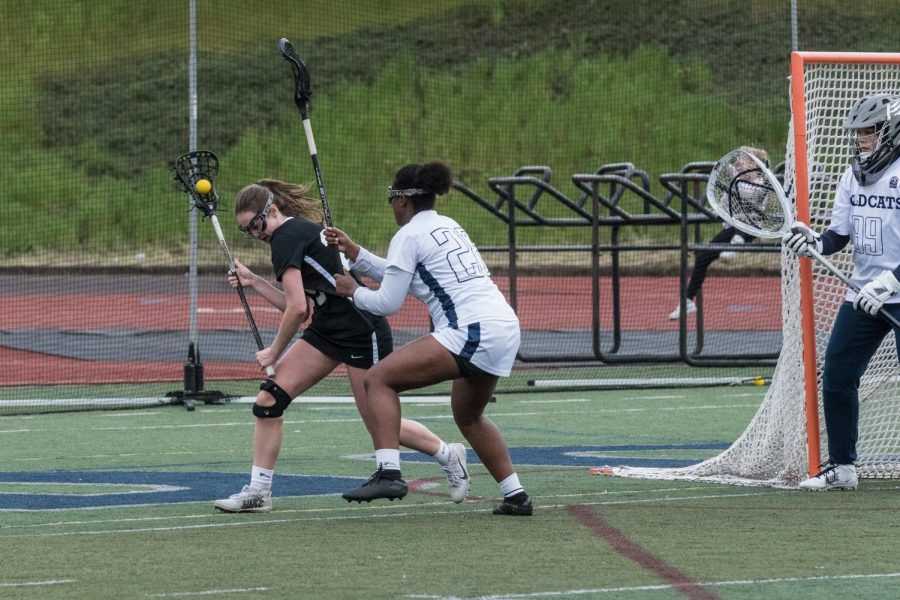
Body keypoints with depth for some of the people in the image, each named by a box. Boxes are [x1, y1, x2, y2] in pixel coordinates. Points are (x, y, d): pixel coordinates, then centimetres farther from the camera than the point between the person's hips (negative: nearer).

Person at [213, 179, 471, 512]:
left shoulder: (287, 237, -17)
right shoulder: (300, 231, 12)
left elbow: (297, 309, -22)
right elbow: (301, 307, 14)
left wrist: (274, 352, -9)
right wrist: (254, 283, 10)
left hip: (362, 331, -10)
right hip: (328, 329, 10)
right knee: (269, 396, -3)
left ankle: (449, 456, 27)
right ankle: (258, 491, 0)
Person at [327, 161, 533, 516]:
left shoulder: (409, 236, -3)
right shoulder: (448, 227, 22)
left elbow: (388, 302, -4)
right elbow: (400, 275, 32)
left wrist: (354, 291, 14)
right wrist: (353, 253, 31)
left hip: (469, 333, -9)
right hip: (505, 330, 9)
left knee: (379, 379, -7)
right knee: (468, 417, 29)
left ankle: (388, 473, -22)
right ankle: (516, 496, 27)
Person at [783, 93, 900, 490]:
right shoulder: (854, 175, 10)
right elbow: (840, 234, 11)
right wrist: (814, 242, -9)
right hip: (863, 294, 7)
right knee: (836, 375, 4)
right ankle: (842, 468, 14)